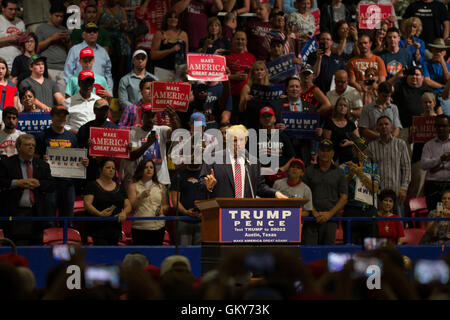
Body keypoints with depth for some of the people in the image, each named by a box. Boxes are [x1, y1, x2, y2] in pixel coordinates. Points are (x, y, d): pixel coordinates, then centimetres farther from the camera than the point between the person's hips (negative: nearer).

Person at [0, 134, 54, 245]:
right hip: (15, 214, -4)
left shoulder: (42, 165, 16)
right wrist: (16, 183, -13)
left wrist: (39, 184, -8)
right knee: (17, 248, -10)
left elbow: (51, 185, 11)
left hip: (36, 214, 4)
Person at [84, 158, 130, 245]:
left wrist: (124, 213, -11)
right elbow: (87, 204, -9)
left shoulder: (120, 187, 16)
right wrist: (99, 213, -26)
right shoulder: (93, 185, 2)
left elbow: (128, 206, 14)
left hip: (115, 228, 5)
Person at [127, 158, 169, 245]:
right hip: (140, 228, -3)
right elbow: (131, 206, -1)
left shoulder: (160, 187, 16)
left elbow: (166, 205, 23)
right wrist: (141, 196, -16)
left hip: (158, 227, 3)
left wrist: (163, 209, 1)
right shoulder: (133, 187, 8)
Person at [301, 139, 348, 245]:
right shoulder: (309, 171, 12)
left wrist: (329, 214, -6)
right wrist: (314, 212, -9)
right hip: (311, 219, 0)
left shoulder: (339, 173, 12)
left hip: (330, 220, 0)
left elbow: (344, 198, 7)